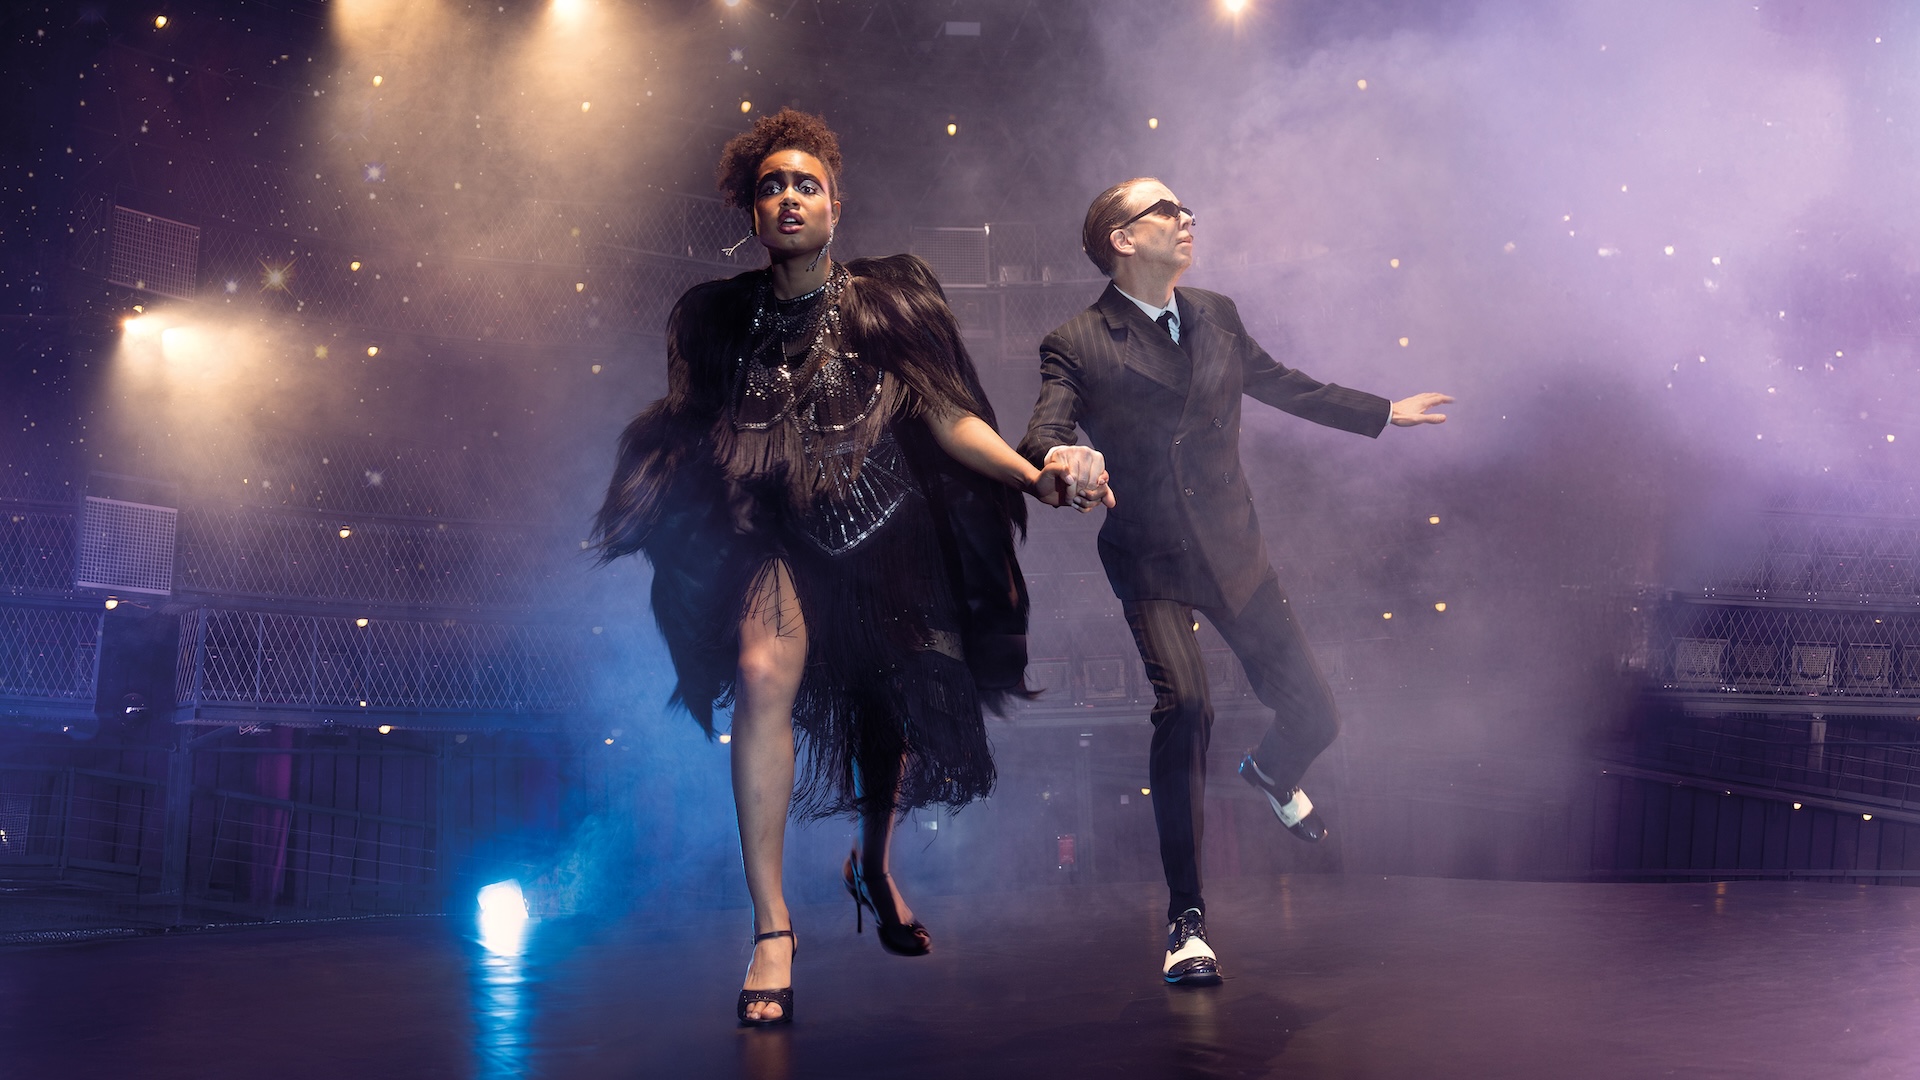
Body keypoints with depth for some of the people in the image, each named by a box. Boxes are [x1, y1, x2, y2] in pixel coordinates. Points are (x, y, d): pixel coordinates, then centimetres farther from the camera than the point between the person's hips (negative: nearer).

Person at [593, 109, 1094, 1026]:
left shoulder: (885, 301, 0)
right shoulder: (722, 317, 3)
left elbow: (948, 417, -3)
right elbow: (694, 439, 10)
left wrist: (1032, 475, -15)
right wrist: (638, 500, 1)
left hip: (888, 530, 2)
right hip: (781, 535, -1)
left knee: (894, 711, 9)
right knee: (764, 675, -27)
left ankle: (874, 867, 43)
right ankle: (771, 930, -25)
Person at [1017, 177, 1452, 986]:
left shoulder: (1216, 317, 8)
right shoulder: (1077, 345, -8)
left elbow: (1282, 386, 23)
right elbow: (1041, 437, -21)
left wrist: (1384, 412, 32)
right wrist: (1062, 457, -46)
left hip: (1234, 553, 5)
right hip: (1151, 562, -5)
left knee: (1314, 716, 5)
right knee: (1184, 707, -26)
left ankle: (1270, 775, 47)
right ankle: (1186, 920, -14)